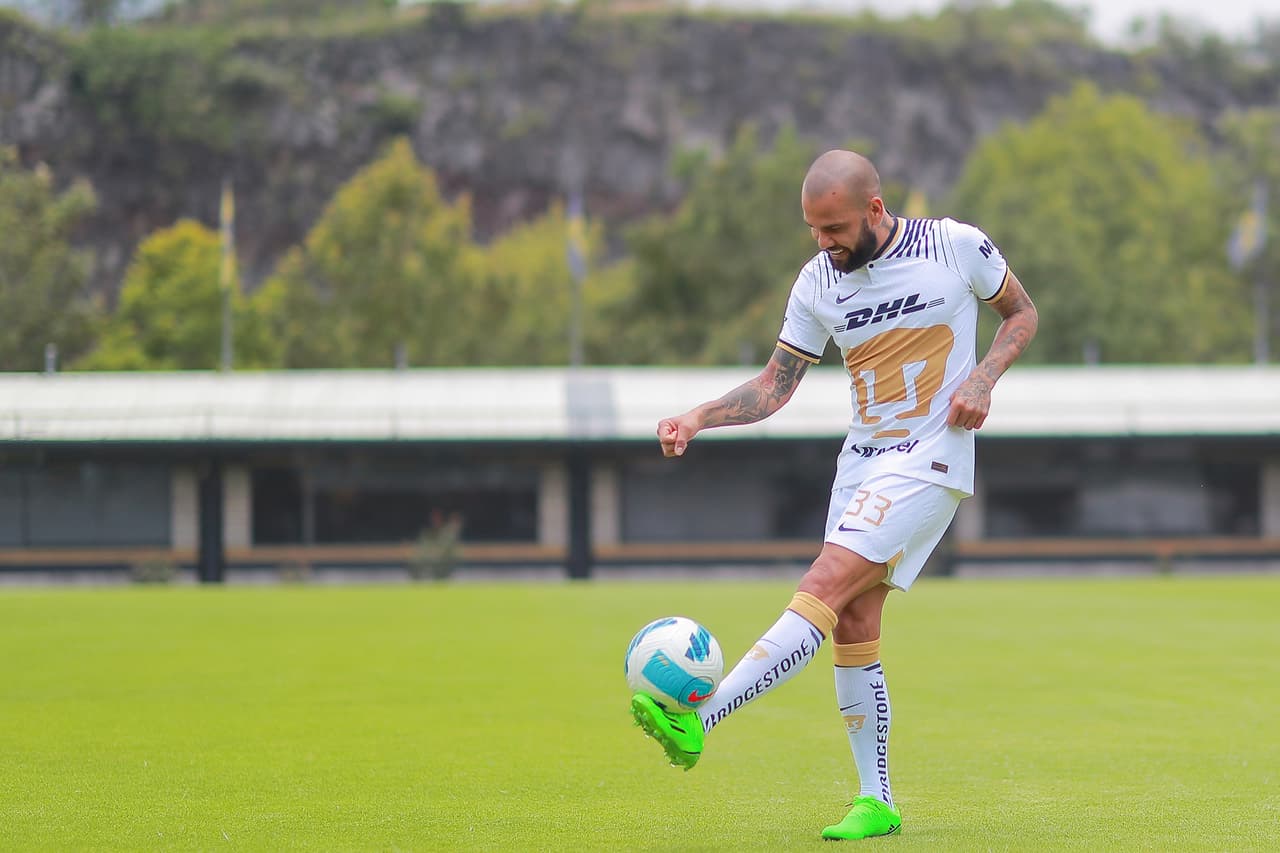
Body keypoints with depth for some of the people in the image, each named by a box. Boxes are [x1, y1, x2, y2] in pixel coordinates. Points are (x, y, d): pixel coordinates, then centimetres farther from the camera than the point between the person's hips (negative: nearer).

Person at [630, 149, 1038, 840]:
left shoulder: (956, 245, -8)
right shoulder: (818, 283, 3)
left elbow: (1021, 313, 8)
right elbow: (773, 387, 6)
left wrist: (981, 378, -10)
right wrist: (696, 419, -11)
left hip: (930, 459, -6)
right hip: (861, 461, 6)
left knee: (823, 588, -20)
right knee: (852, 626, 1)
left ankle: (700, 719, -29)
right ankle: (875, 803, 9)